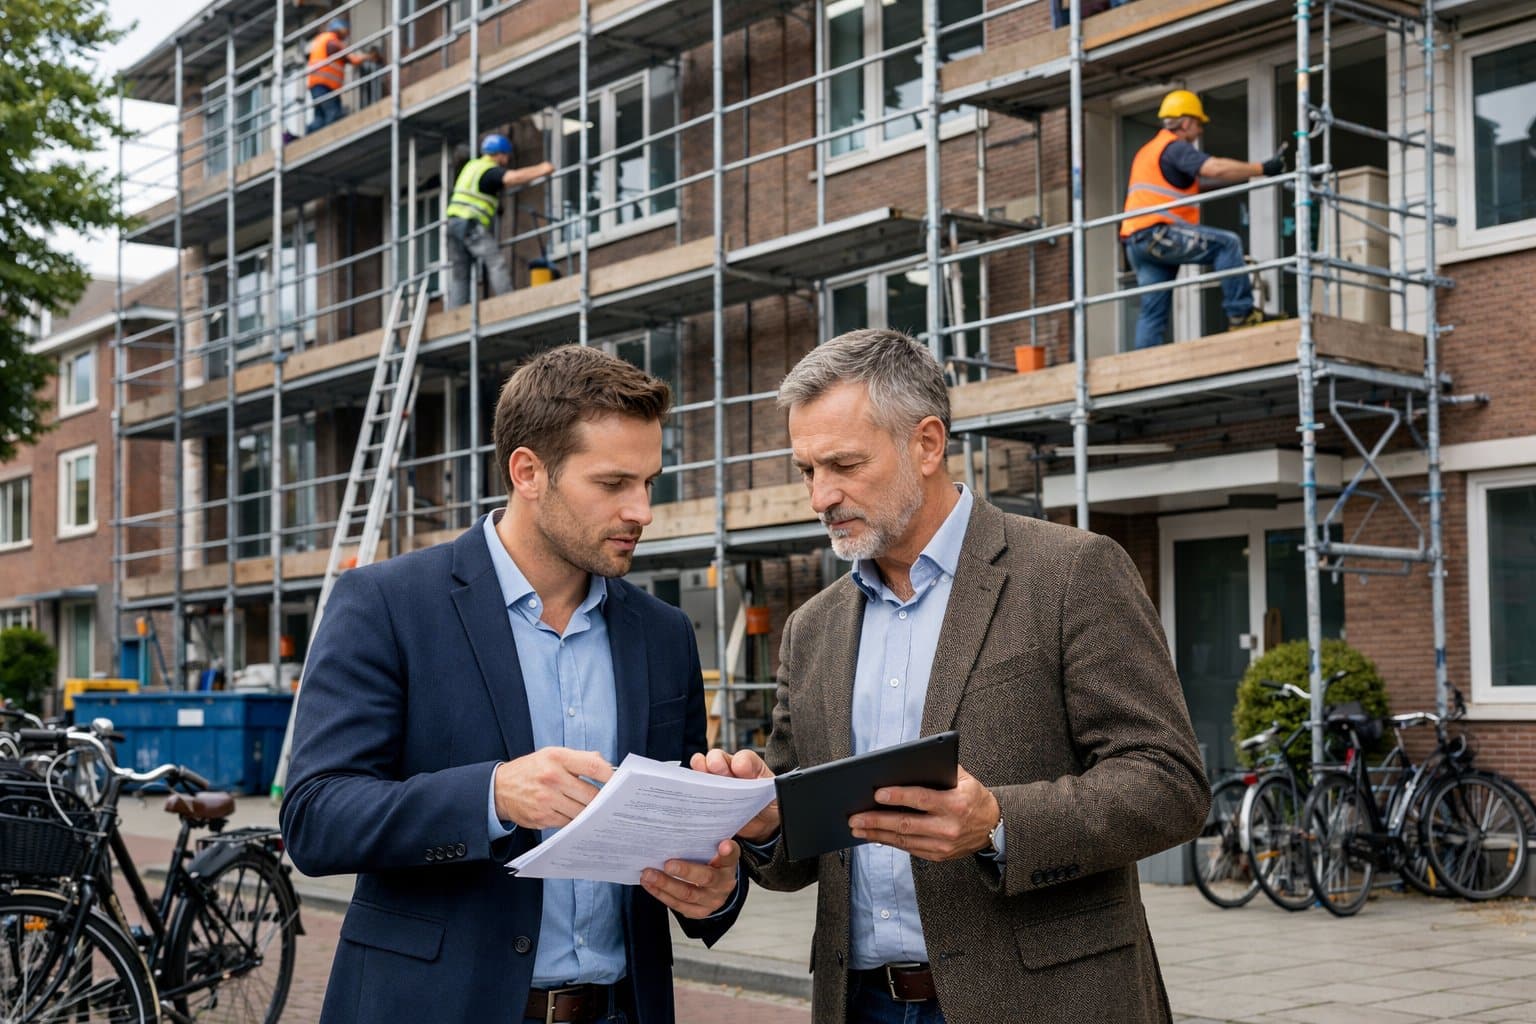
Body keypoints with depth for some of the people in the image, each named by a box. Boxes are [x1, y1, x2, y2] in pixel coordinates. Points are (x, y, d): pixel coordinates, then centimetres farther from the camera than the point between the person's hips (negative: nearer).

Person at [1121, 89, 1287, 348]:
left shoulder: (1147, 151, 28)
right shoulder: (1176, 147, -3)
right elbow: (1215, 169, -19)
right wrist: (1263, 168, -15)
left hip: (1136, 243, 10)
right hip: (1156, 233, -10)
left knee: (1153, 311, 9)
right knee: (1227, 243, -10)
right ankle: (1240, 313, -15)